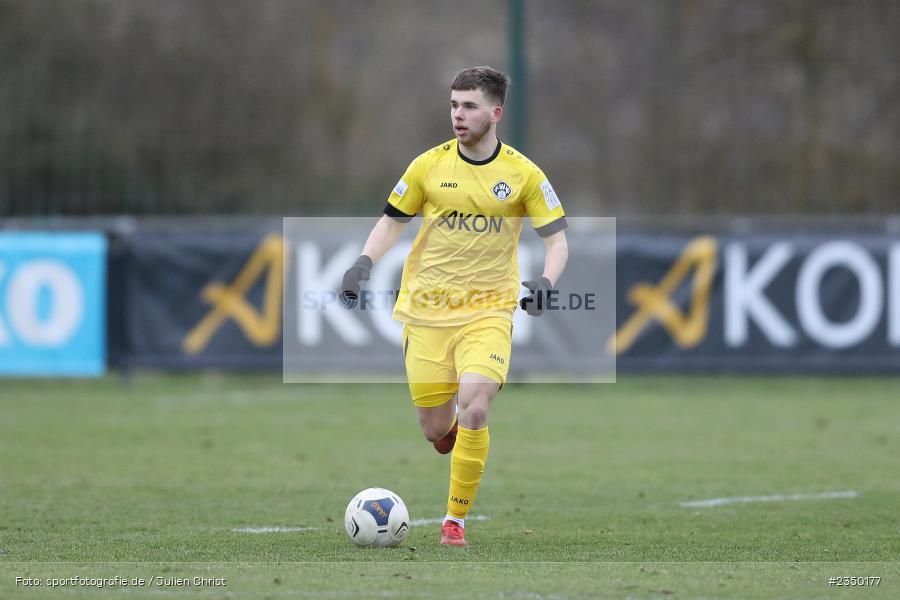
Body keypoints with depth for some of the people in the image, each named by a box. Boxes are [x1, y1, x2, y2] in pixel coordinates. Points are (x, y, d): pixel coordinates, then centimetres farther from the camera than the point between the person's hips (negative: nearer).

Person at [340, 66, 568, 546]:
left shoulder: (523, 174, -3)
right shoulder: (429, 166, 0)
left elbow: (556, 239, 2)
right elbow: (392, 221, 11)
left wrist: (546, 280, -18)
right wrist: (363, 264, -6)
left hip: (488, 311, -2)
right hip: (426, 310, 2)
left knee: (474, 408, -22)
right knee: (435, 429, 2)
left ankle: (456, 518, -6)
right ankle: (450, 430, 43)